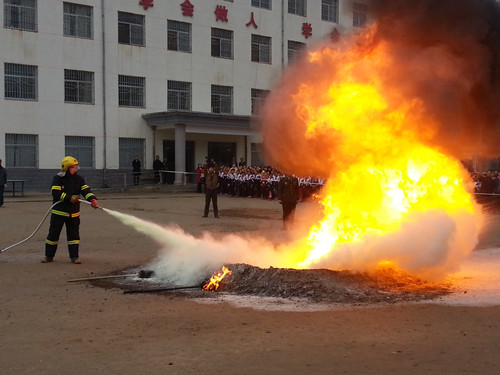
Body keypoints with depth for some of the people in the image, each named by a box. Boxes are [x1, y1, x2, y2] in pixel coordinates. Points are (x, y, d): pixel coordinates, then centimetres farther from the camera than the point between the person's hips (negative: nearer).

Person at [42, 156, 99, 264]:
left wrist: (92, 199, -27)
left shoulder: (79, 179, 3)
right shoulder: (58, 178, -6)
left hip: (73, 213, 3)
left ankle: (74, 256, 11)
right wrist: (69, 198, -24)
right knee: (53, 233, 3)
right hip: (58, 212, -2)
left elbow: (86, 190, -8)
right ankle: (49, 256, 14)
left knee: (74, 234, 4)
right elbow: (56, 193, -15)